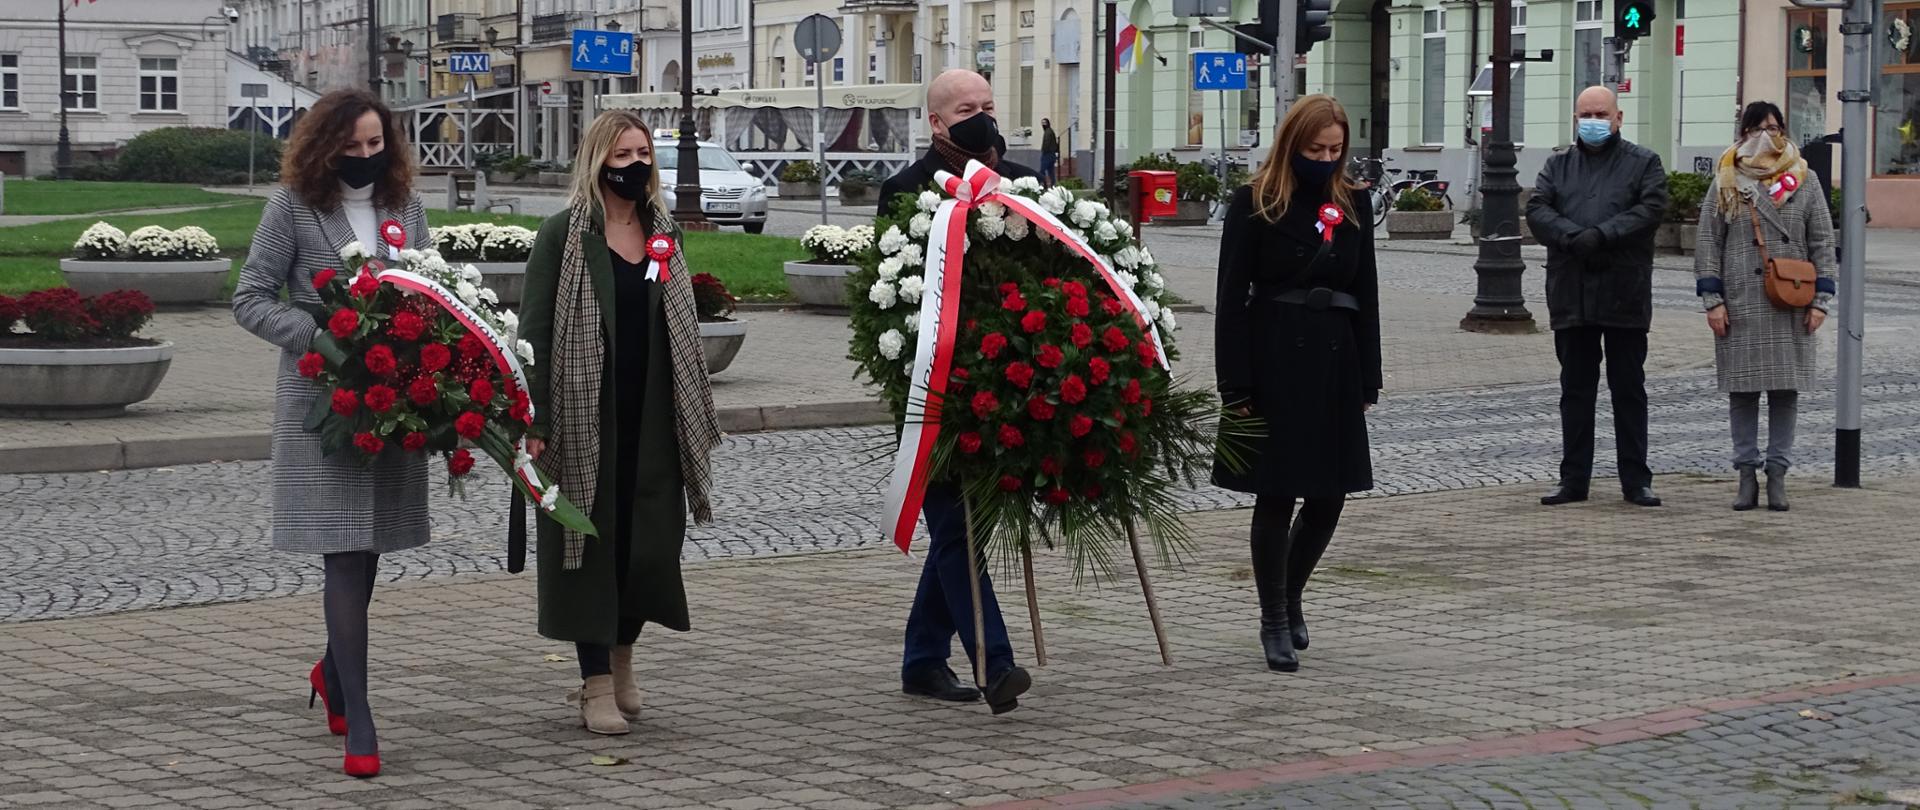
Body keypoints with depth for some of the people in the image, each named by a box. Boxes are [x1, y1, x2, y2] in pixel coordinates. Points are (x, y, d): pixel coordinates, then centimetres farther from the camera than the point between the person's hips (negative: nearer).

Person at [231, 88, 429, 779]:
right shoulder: (294, 205, -3)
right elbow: (250, 299, -2)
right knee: (345, 553, -8)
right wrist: (320, 336, -17)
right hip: (322, 397, -4)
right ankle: (358, 723, -6)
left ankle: (333, 672, 37)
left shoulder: (405, 205, 9)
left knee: (370, 548, 12)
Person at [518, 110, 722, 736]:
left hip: (653, 420, 4)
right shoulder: (565, 234, -4)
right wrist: (533, 421, -15)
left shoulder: (663, 233, 12)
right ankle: (598, 684, 9)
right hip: (586, 419, -4)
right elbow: (534, 330, -7)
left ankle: (621, 652, 29)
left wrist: (698, 418, 14)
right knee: (593, 544, 1)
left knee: (653, 543, 4)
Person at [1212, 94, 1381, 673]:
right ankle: (1274, 621, 12)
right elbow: (1233, 296, -6)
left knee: (1330, 495, 6)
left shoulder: (1353, 205, 10)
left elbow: (1365, 294, 13)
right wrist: (1235, 387, -11)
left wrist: (1368, 381, 8)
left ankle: (1290, 594, 31)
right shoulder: (1255, 204, -3)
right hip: (1275, 361, -4)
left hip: (1335, 359, 4)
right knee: (1277, 495, -1)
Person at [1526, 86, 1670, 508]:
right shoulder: (1559, 165, 14)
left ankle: (1636, 480, 8)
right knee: (1575, 390, 7)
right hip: (1571, 294, 3)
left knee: (1629, 390, 3)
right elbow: (1537, 209, 0)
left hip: (1625, 296, -3)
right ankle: (1573, 478, 12)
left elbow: (1651, 208, -10)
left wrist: (1603, 235, -21)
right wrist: (1573, 237, -18)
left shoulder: (1643, 163, 7)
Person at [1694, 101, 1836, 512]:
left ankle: (1777, 476, 10)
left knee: (1785, 392, 3)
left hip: (1791, 308, 1)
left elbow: (1822, 243, 7)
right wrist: (1712, 300, -4)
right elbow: (1708, 243, 4)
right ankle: (1747, 475, 10)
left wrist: (1820, 300, 0)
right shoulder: (1725, 183, 6)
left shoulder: (1804, 181, 8)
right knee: (1741, 392, 3)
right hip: (1739, 308, 0)